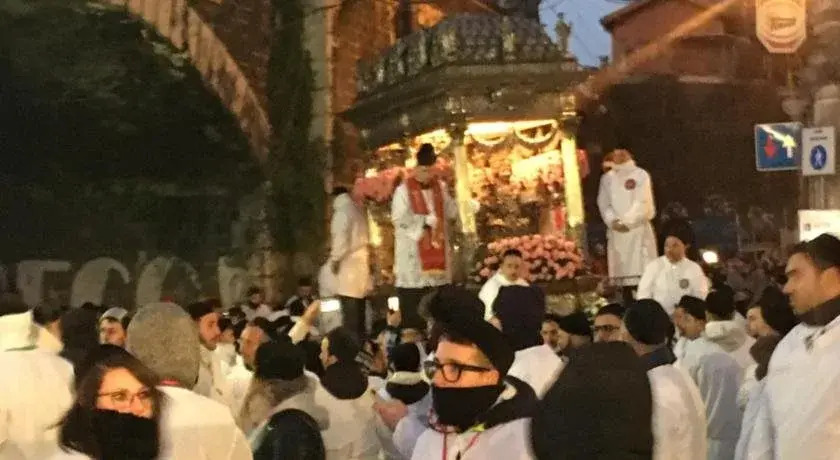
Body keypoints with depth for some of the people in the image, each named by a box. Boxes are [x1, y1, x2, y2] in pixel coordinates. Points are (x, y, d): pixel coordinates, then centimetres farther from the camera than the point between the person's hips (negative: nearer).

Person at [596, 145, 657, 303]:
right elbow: (603, 203, 8)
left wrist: (627, 222, -12)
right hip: (616, 231, 3)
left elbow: (643, 203, -6)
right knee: (622, 270, 1)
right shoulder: (607, 178, 13)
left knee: (642, 271, -8)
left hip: (638, 229, -3)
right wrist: (613, 221, -8)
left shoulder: (641, 175, 2)